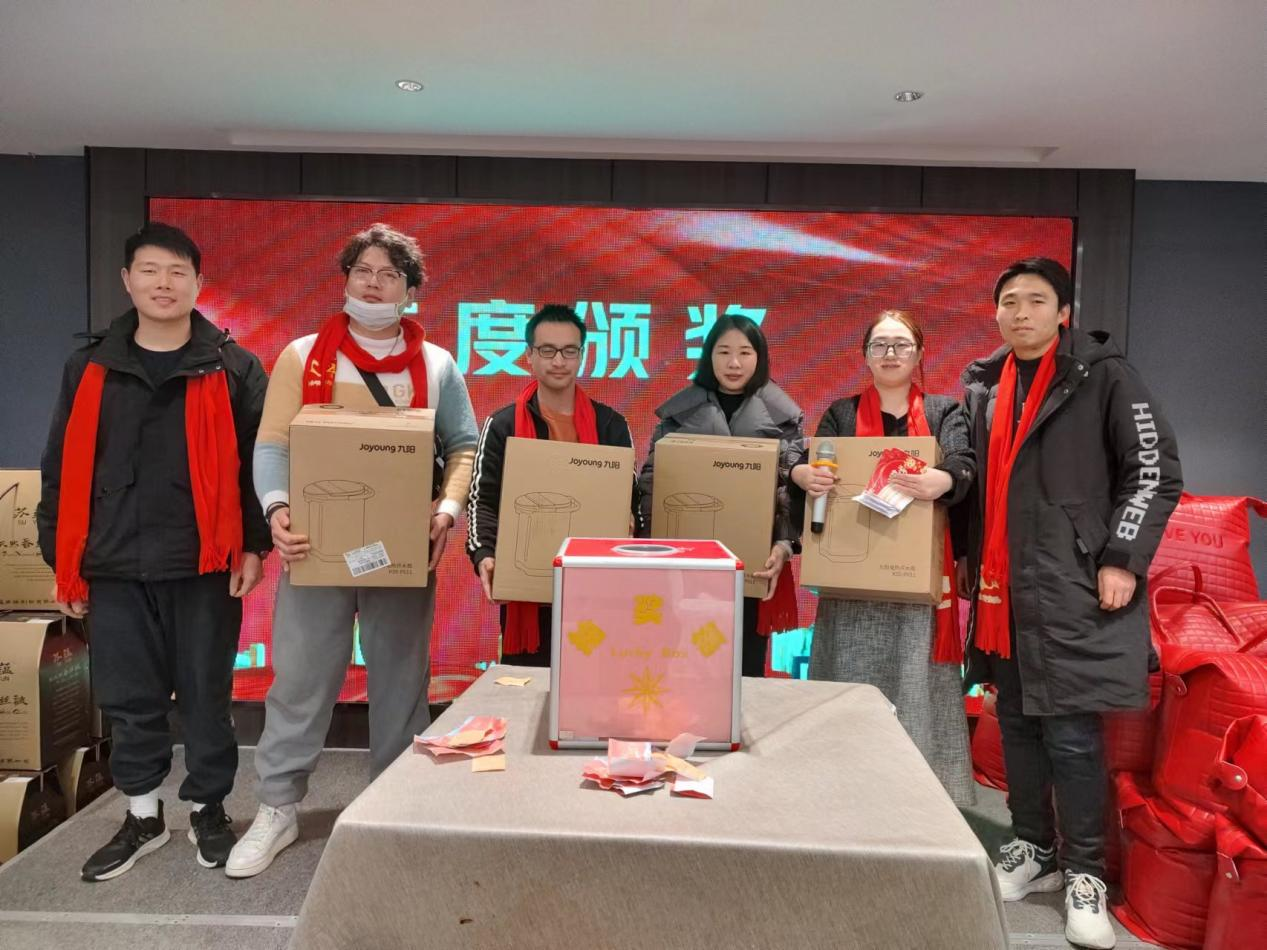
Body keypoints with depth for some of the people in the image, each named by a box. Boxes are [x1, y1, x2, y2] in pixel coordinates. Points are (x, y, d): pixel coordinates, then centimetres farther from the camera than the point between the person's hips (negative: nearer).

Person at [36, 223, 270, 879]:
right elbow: (62, 469, 10)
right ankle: (143, 817, 30)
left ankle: (208, 809, 27)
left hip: (205, 565, -2)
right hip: (115, 567, 3)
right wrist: (62, 559, 7)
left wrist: (254, 544, -7)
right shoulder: (90, 368, 7)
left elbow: (259, 461, -1)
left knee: (205, 694, 8)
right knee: (128, 699, 12)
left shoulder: (233, 369, 0)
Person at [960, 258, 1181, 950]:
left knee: (1071, 733, -3)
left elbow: (1155, 471, -5)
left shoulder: (1103, 375, -3)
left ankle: (1085, 874, 15)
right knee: (1016, 721, 13)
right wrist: (971, 559, 14)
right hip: (1002, 587, 5)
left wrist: (1123, 560, -13)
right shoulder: (983, 383, 12)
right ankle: (1034, 850, 29)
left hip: (1074, 587, -5)